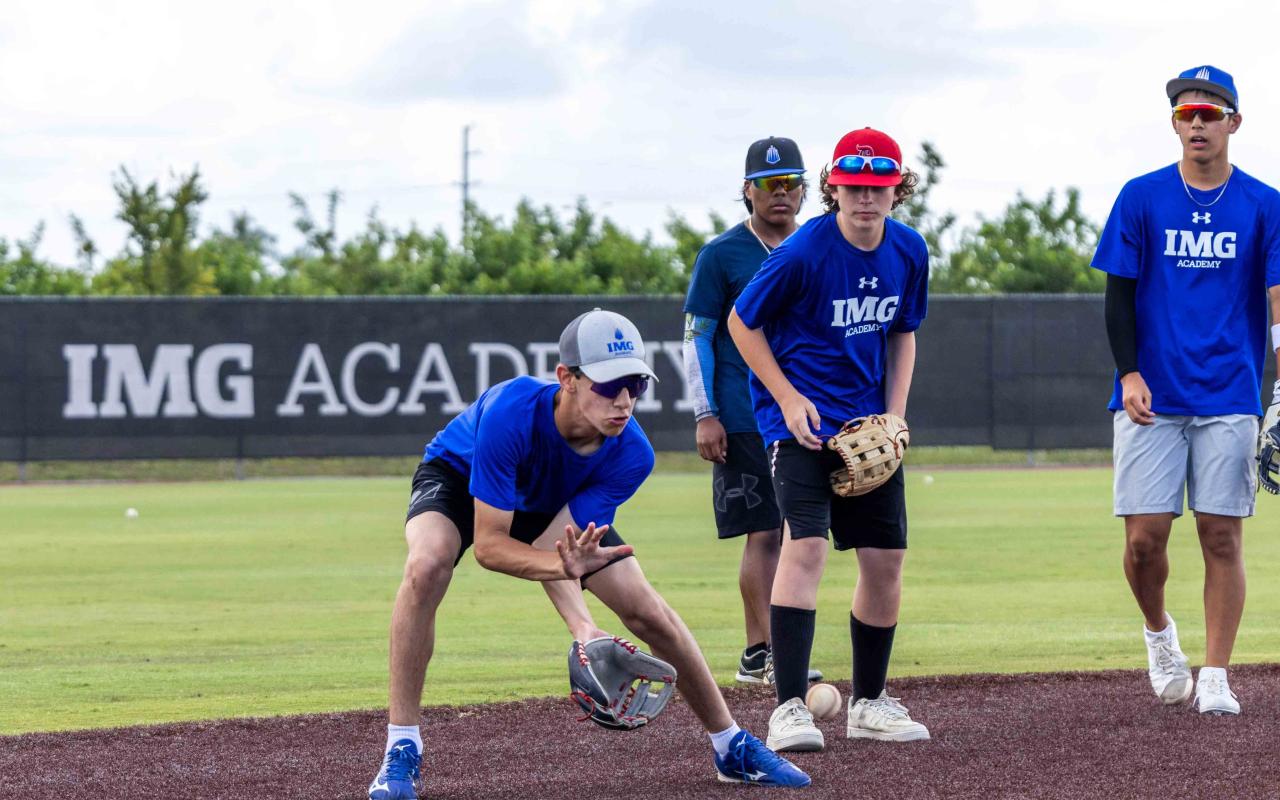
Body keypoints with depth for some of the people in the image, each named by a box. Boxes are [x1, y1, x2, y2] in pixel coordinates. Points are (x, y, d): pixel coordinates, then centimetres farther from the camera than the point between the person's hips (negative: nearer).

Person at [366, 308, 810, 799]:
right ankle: (401, 752, -25)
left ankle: (732, 748, 21)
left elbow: (552, 547, -32)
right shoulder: (510, 413, -43)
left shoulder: (631, 456, -30)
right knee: (427, 566, -36)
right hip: (457, 477, -4)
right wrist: (573, 594, -55)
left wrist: (579, 622, -51)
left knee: (649, 613, -3)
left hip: (556, 506, 4)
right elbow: (490, 545, -39)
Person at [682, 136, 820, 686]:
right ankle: (771, 654, -7)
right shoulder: (722, 254, -2)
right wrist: (705, 416, -10)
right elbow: (697, 338, -3)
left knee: (793, 531, 4)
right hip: (745, 420, -5)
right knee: (763, 533, -8)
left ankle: (755, 652, 11)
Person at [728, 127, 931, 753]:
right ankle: (789, 708, -23)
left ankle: (868, 704, 22)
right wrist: (788, 398, -13)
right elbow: (742, 324, -7)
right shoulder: (803, 253, -17)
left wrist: (895, 415, 4)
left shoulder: (908, 251, 1)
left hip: (868, 420, 6)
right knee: (806, 543, -21)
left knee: (885, 559, 7)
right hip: (802, 416, -6)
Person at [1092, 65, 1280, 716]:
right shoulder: (1141, 199, 4)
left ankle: (1215, 678, 5)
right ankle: (1158, 632, 23)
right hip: (1151, 396, 0)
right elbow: (1119, 295, 4)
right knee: (1144, 536, -6)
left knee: (1222, 536, -3)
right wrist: (1129, 372, -9)